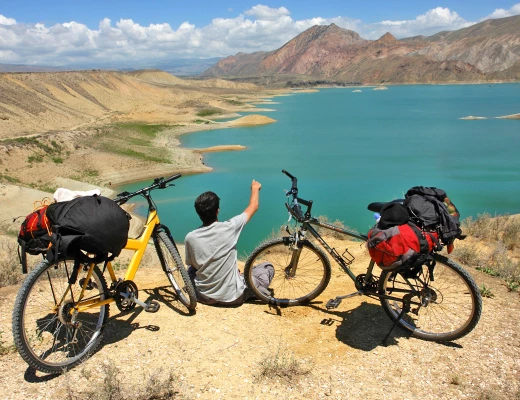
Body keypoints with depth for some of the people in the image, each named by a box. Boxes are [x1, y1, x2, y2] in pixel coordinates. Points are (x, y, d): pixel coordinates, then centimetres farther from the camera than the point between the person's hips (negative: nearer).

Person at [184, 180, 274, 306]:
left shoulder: (190, 238, -13)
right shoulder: (229, 228, -19)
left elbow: (191, 264, 5)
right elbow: (253, 206, -2)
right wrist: (255, 188, 18)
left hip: (204, 297, 2)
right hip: (233, 297, -2)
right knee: (268, 267, 16)